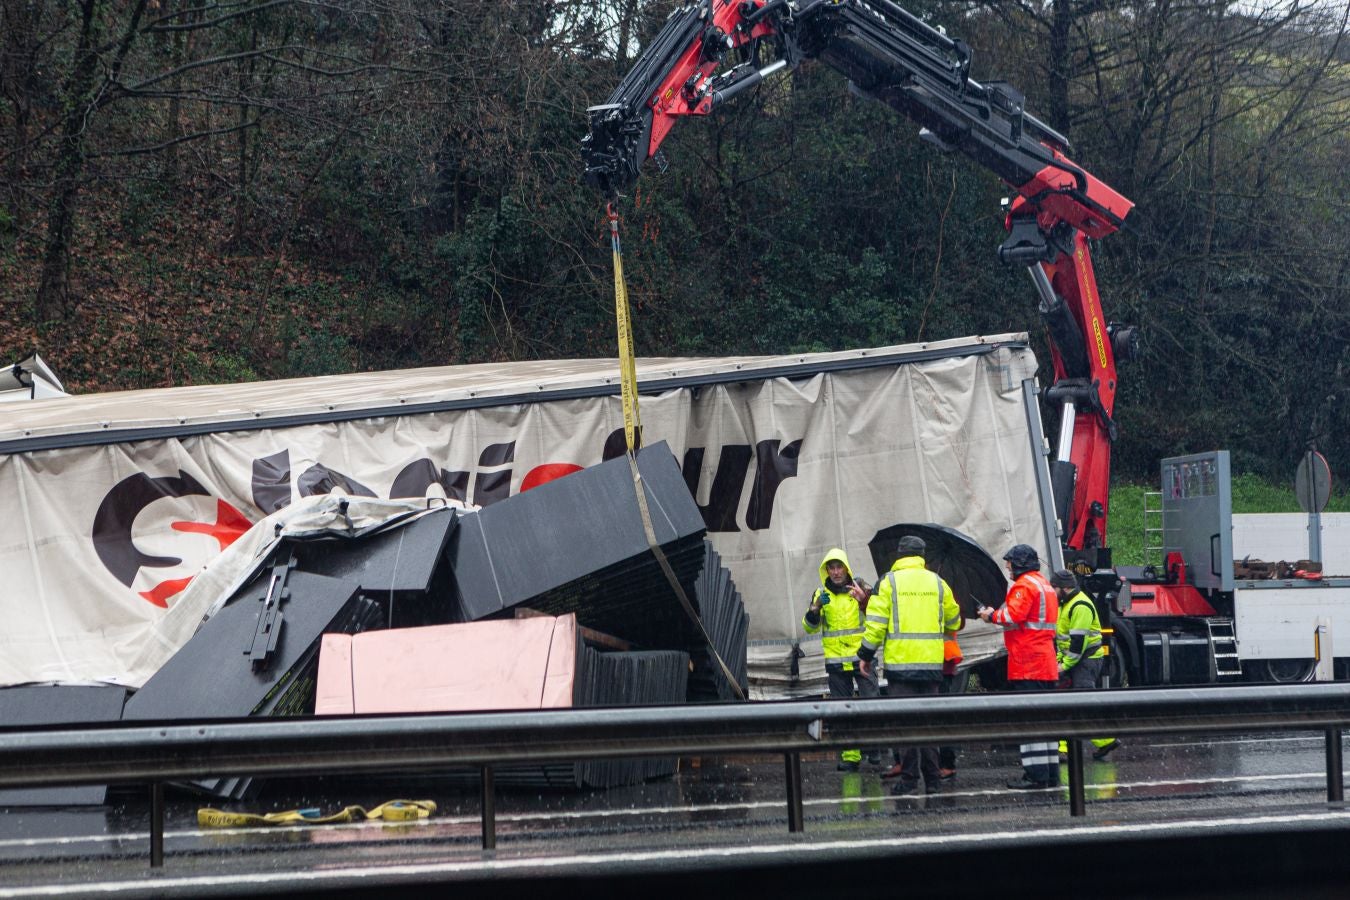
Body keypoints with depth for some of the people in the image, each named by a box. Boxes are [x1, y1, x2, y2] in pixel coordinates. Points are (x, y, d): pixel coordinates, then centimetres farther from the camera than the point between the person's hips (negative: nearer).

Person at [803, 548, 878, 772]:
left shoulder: (861, 589, 3)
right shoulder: (821, 594, 8)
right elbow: (810, 628, 5)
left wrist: (865, 601, -20)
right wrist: (816, 608, -14)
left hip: (862, 658, -2)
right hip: (836, 661, 2)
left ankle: (872, 747, 3)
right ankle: (850, 755, 7)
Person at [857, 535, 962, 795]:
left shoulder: (889, 582, -2)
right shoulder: (937, 583, 9)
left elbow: (876, 623, -6)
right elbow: (953, 620, 20)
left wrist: (866, 655, 3)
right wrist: (944, 633, 42)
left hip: (899, 662, -3)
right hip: (931, 663, 3)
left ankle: (909, 776, -6)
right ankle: (931, 778, 9)